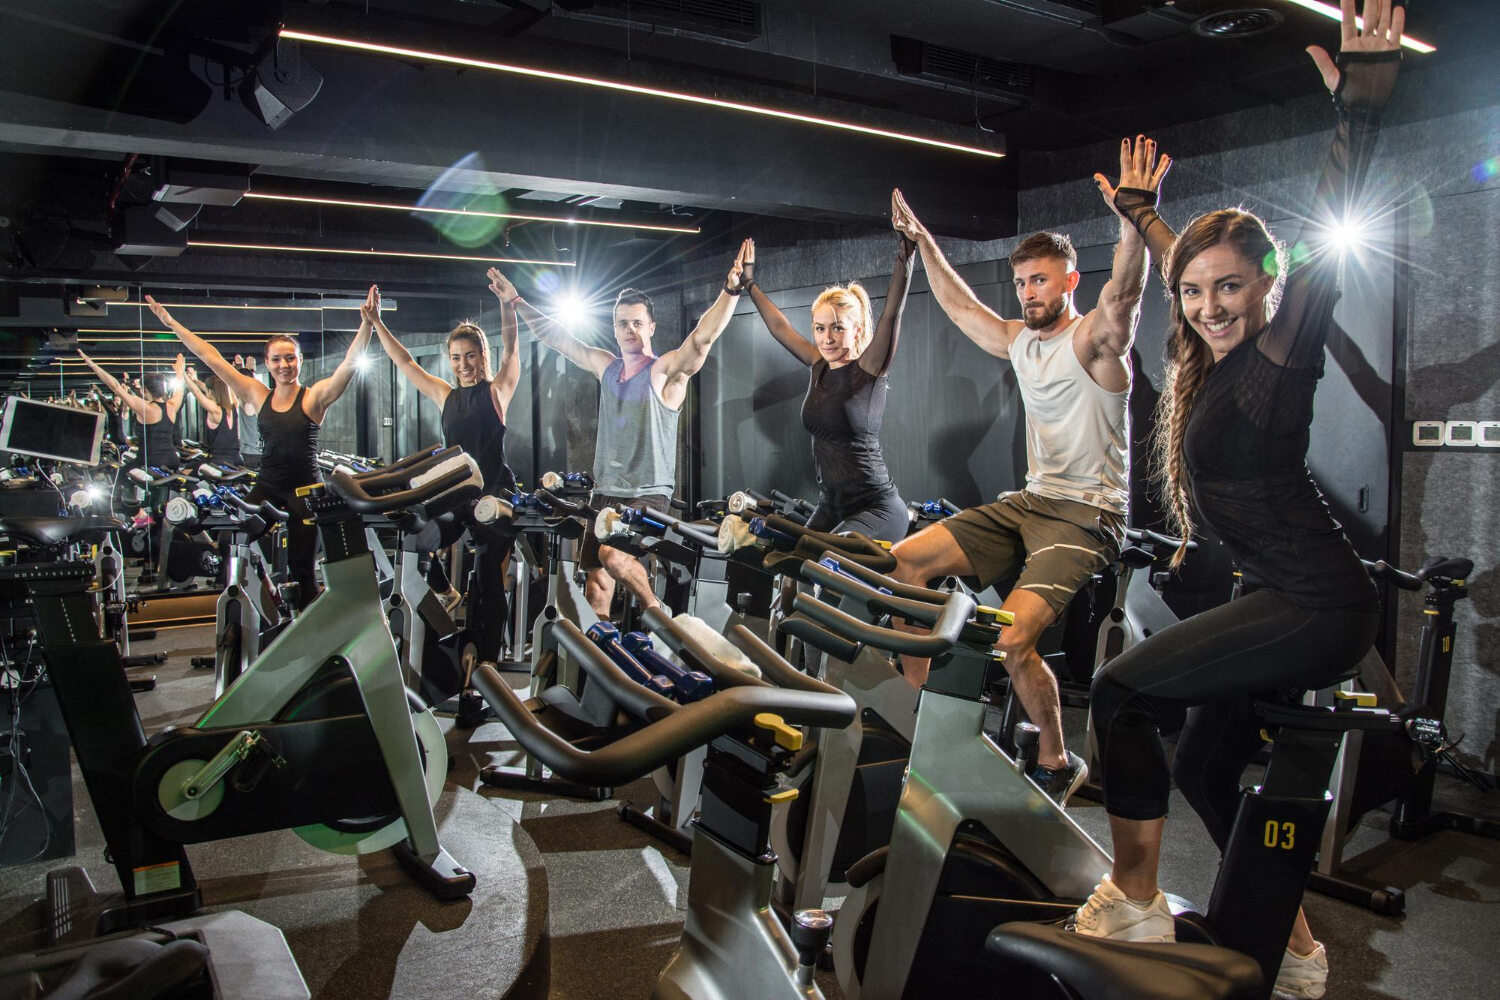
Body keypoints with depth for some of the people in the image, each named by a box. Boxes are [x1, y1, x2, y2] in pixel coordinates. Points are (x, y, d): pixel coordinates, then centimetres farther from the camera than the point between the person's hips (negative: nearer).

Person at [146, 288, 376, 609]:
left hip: (305, 489, -4)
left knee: (302, 570, 2)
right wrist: (171, 323, 12)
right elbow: (212, 358, 10)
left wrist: (367, 322, -30)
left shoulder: (314, 397, -5)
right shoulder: (258, 396, 6)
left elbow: (350, 363, -17)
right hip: (267, 486, 4)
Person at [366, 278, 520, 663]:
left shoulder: (497, 391, 0)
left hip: (495, 494, -5)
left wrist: (506, 304, -27)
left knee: (488, 580, -1)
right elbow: (405, 361, 18)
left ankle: (486, 660, 8)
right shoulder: (445, 396, 12)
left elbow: (510, 348, -13)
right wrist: (377, 323, 16)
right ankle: (445, 592, 20)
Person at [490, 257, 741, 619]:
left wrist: (730, 291, -37)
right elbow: (557, 338, 21)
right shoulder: (607, 367, 11)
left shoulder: (665, 371, -6)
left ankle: (654, 610, -7)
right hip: (605, 494, 6)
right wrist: (516, 301, 25)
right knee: (595, 593, 4)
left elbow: (702, 337, -23)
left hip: (649, 495, -6)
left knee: (613, 555, -29)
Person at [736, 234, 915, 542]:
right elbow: (779, 326, 20)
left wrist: (905, 254, -31)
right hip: (830, 505, 7)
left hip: (876, 506, -7)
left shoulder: (868, 369, -9)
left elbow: (892, 312, -22)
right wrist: (749, 283, 28)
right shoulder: (819, 367, 9)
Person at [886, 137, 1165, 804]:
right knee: (906, 558, -2)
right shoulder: (1019, 341, 13)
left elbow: (1122, 296, -32)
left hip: (1089, 515, -8)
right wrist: (922, 241, 28)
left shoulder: (1093, 340, -9)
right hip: (1028, 501, 8)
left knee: (1011, 638, -25)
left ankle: (1058, 763, 1)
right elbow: (958, 304, 26)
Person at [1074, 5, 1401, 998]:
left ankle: (1135, 899, 2)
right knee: (1206, 766, 14)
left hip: (1318, 605, -9)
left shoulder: (1284, 346, -9)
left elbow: (1328, 237, -23)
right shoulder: (1216, 359, 11)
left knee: (1123, 689, -11)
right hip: (1287, 598, 10)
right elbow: (1190, 266, 29)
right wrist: (1141, 212, 39)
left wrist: (1361, 108, -28)